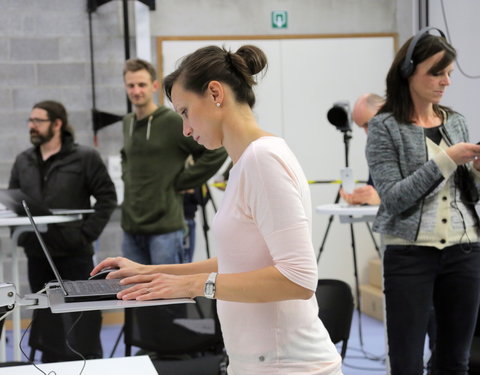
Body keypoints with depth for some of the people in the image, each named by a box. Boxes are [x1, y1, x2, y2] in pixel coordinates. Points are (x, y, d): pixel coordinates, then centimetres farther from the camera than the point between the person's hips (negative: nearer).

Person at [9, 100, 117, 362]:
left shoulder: (85, 158, -4)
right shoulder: (23, 161, 10)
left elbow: (107, 196, -4)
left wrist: (88, 232, -12)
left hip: (74, 252, -5)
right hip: (37, 253, 5)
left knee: (83, 318, 2)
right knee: (47, 320, 13)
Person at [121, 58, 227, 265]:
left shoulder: (173, 122, -10)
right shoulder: (127, 122, 12)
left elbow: (217, 151, -11)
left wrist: (181, 182, -10)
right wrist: (128, 177, 13)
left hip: (165, 228, -7)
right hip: (131, 227, 7)